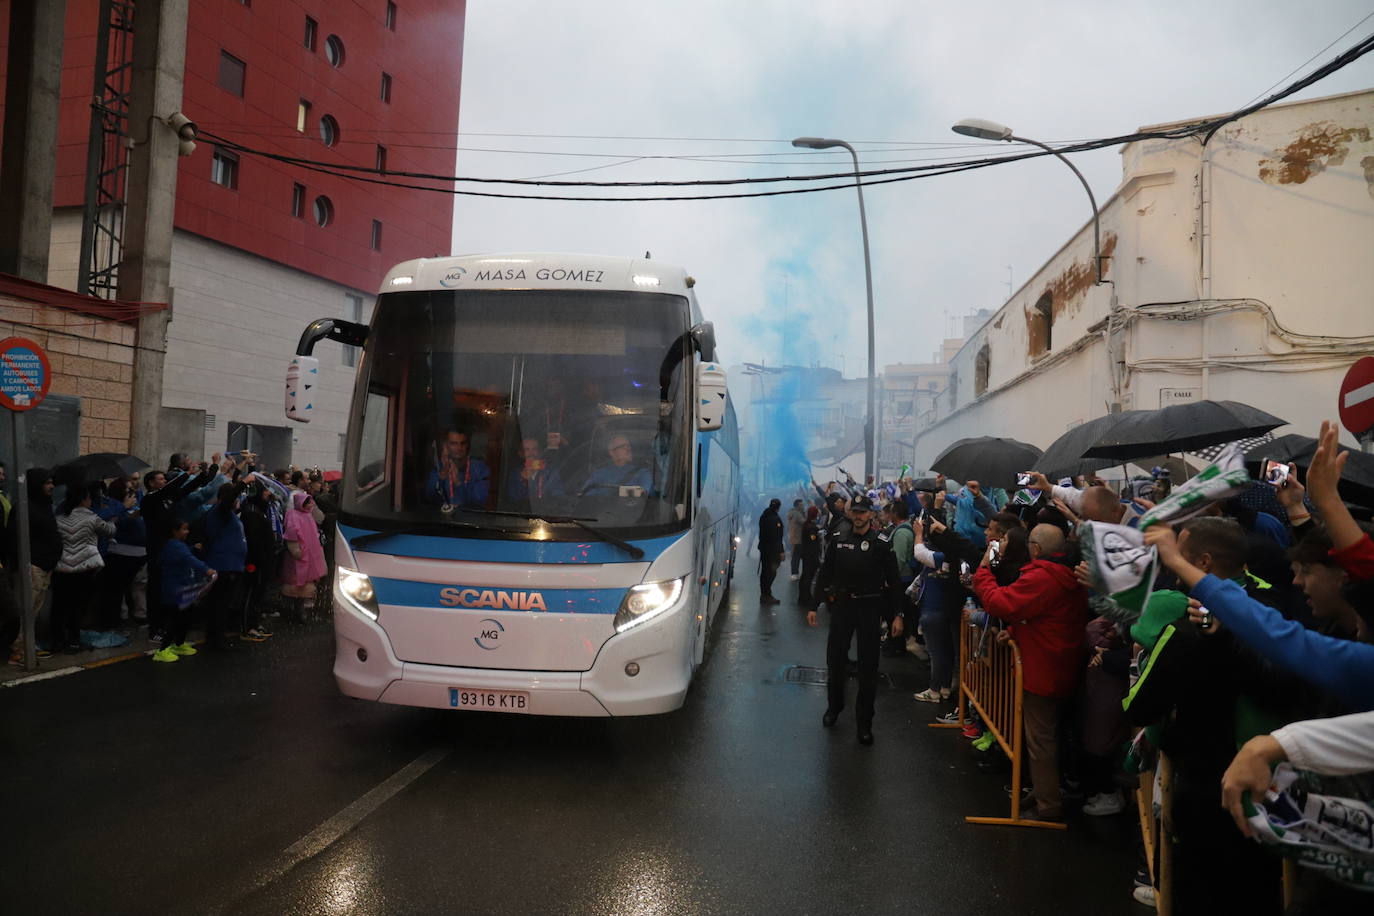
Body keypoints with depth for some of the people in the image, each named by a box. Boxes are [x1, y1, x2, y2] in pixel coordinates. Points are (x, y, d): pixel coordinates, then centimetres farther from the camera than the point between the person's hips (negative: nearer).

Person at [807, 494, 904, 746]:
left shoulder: (882, 543, -4)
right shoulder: (838, 540, 5)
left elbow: (894, 581, -3)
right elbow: (824, 574, 9)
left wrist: (897, 614, -8)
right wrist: (814, 606, 5)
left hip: (870, 608, -3)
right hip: (842, 605, 3)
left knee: (868, 666, 2)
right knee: (835, 660, 11)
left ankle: (864, 722, 12)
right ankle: (834, 706, 33)